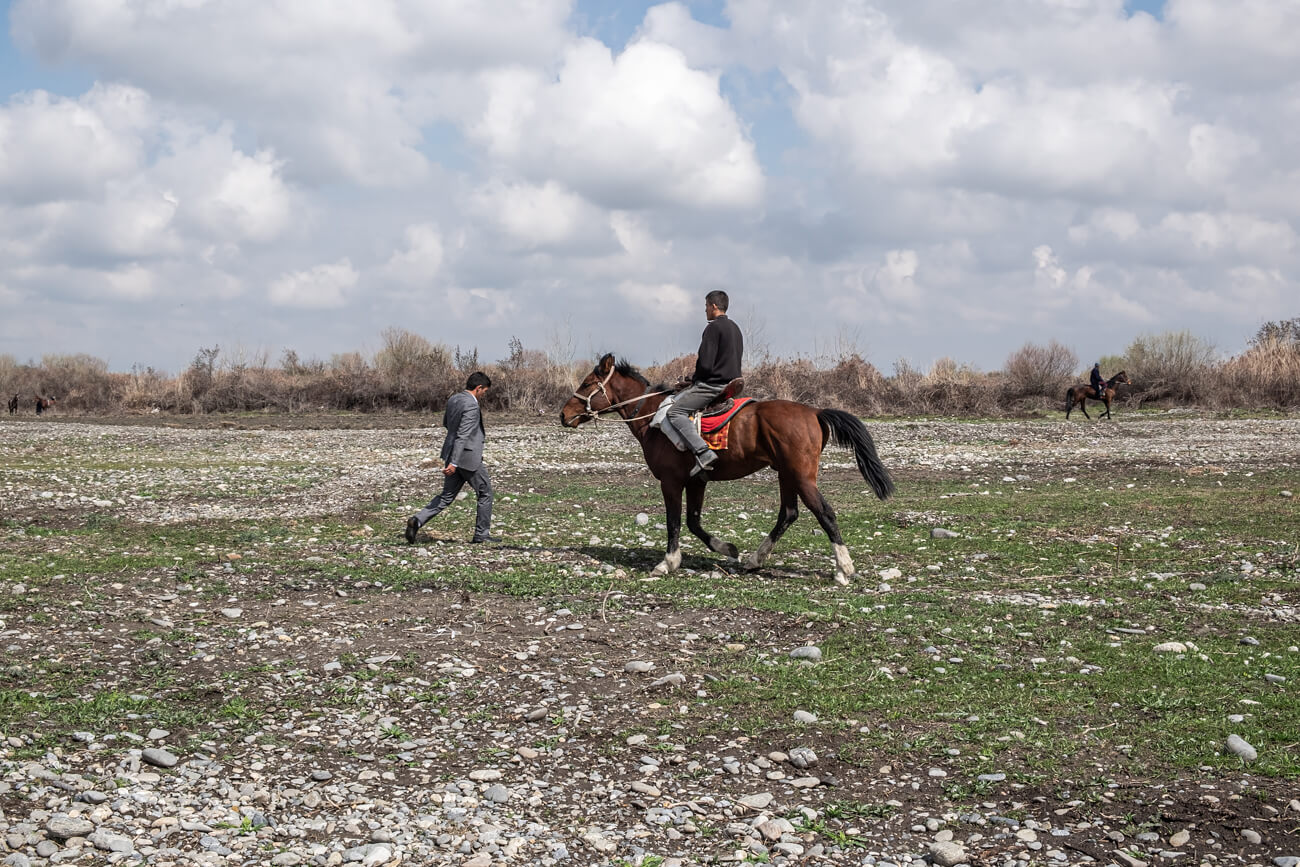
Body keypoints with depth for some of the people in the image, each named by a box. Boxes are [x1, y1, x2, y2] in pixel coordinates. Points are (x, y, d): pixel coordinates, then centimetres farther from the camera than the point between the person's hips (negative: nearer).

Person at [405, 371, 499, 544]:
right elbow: (462, 436, -25)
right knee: (485, 493, 11)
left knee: (447, 496, 13)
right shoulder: (471, 406, -20)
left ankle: (417, 520, -3)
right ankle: (482, 533, 17)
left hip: (453, 454, 8)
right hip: (468, 457, -8)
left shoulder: (453, 399, 7)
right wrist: (453, 463, -28)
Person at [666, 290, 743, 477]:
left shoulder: (713, 328, -13)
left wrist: (694, 378, 0)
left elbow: (705, 364, -20)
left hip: (712, 384, -10)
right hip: (731, 383, 10)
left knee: (675, 412, -12)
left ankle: (703, 452, -28)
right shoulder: (735, 328, 17)